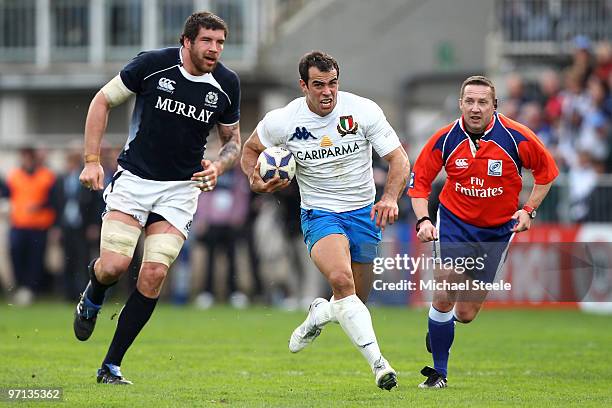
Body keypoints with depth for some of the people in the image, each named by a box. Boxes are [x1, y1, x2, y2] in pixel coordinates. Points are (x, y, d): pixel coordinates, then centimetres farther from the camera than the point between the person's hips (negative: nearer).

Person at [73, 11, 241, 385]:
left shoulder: (227, 84, -3)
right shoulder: (152, 64, -11)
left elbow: (233, 140, 12)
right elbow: (102, 101, 0)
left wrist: (218, 166, -10)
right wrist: (92, 161, -5)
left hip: (181, 189, 2)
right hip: (134, 179, -2)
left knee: (154, 274, -11)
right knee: (113, 265, -17)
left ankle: (111, 366, 0)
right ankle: (92, 301, 23)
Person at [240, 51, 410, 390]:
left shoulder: (364, 111, -11)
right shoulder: (282, 121, -10)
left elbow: (399, 159, -7)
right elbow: (251, 149, 11)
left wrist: (390, 198, -25)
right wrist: (254, 180, -10)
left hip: (363, 212, 2)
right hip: (318, 213, -2)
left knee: (355, 300, 7)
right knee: (341, 279, -30)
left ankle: (318, 314, 43)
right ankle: (378, 363, -30)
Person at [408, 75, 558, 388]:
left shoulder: (516, 137, -14)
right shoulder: (444, 139, -11)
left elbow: (546, 171, 2)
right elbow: (419, 180, 0)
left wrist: (529, 209, -6)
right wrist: (423, 220, -14)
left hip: (497, 230, 0)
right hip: (454, 222, 0)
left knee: (465, 314, 1)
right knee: (444, 296, -17)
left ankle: (437, 330, 39)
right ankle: (438, 371, 2)